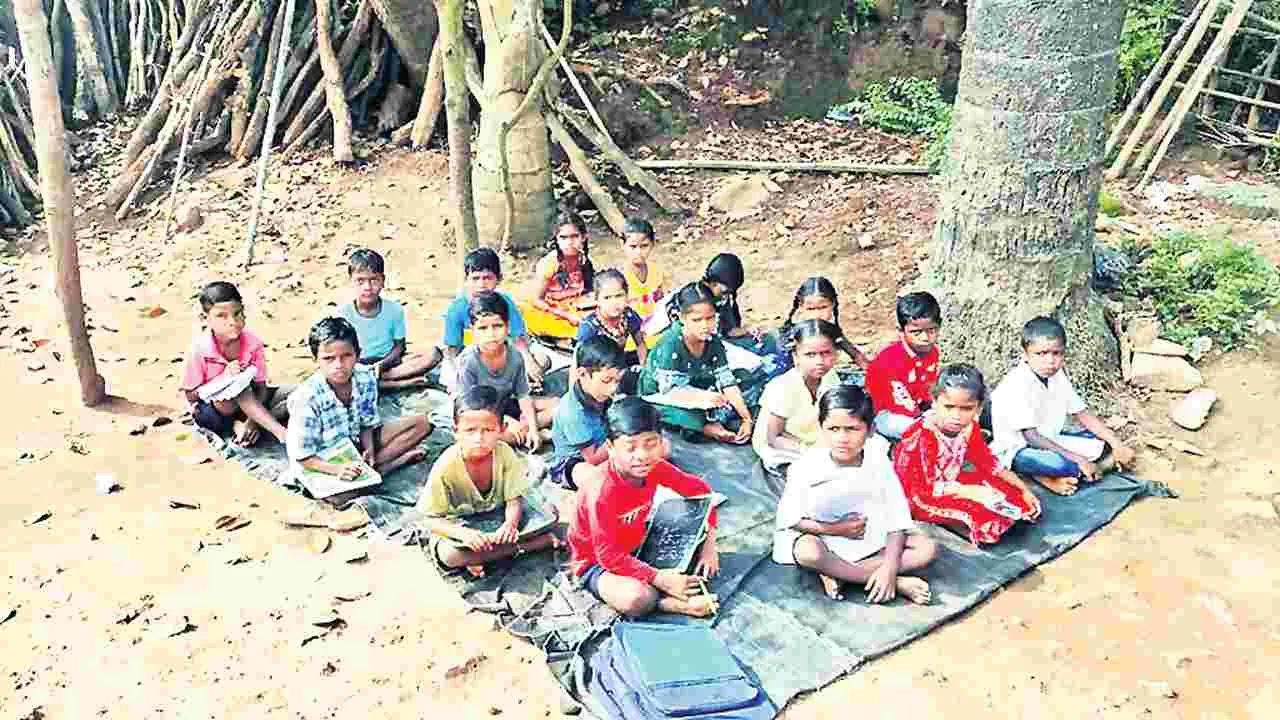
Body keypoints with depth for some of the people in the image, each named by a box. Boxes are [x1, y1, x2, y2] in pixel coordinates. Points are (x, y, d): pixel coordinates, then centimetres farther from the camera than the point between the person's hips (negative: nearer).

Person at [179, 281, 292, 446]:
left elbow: (260, 387, -11)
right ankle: (279, 432, -35)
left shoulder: (253, 343, -14)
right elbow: (191, 396, -14)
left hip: (248, 404, 4)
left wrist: (252, 421, -27)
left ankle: (239, 425, -23)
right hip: (213, 410, -4)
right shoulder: (199, 349, -20)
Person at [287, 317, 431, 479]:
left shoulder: (366, 378, -15)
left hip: (357, 443, 5)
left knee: (421, 423, -2)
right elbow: (303, 456, -21)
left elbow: (367, 424, 0)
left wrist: (369, 450, -19)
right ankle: (400, 458, -13)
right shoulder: (306, 398, -28)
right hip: (325, 460, -5)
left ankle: (370, 468, -10)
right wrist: (338, 469, -36)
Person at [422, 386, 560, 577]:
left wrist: (511, 523, -37)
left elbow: (514, 500, -13)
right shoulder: (446, 468, -24)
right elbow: (433, 520, -19)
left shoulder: (505, 453, -16)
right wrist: (463, 534, -37)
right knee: (449, 554, -35)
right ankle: (524, 546, -22)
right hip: (460, 525, -3)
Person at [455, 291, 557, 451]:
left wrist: (532, 428, -16)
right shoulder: (468, 361, -25)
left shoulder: (514, 356, -12)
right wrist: (506, 420, -25)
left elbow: (523, 396, -4)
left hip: (505, 405, 6)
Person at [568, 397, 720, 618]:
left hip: (637, 548, 7)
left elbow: (699, 489, 1)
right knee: (637, 600, -36)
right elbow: (609, 556, -29)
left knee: (708, 558, 1)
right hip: (597, 562, -7)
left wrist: (709, 542, -7)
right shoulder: (601, 492, -32)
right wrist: (658, 579, -30)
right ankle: (679, 604, -8)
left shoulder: (656, 468, -14)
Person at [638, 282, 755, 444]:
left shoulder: (714, 342, -10)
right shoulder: (670, 344, -27)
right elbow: (668, 391, -29)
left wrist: (746, 418, -23)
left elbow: (728, 384, -11)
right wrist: (702, 397, -46)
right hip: (657, 398, -6)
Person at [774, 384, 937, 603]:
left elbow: (898, 519, -11)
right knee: (808, 552, -38)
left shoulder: (878, 463, -10)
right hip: (824, 537, -3)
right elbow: (788, 518, -12)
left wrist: (890, 567, -24)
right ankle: (898, 584, -27)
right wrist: (834, 529, -21)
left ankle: (836, 573, -23)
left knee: (928, 548, -15)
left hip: (872, 540, 3)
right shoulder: (807, 466, -16)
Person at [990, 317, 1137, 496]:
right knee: (1060, 464, -35)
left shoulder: (1058, 375, -2)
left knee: (1103, 444, -1)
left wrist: (1116, 443, -8)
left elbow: (1082, 414, 4)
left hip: (1049, 440, 8)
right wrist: (1078, 459, -28)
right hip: (1018, 449, -8)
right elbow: (1032, 437, -27)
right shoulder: (1016, 385, -26)